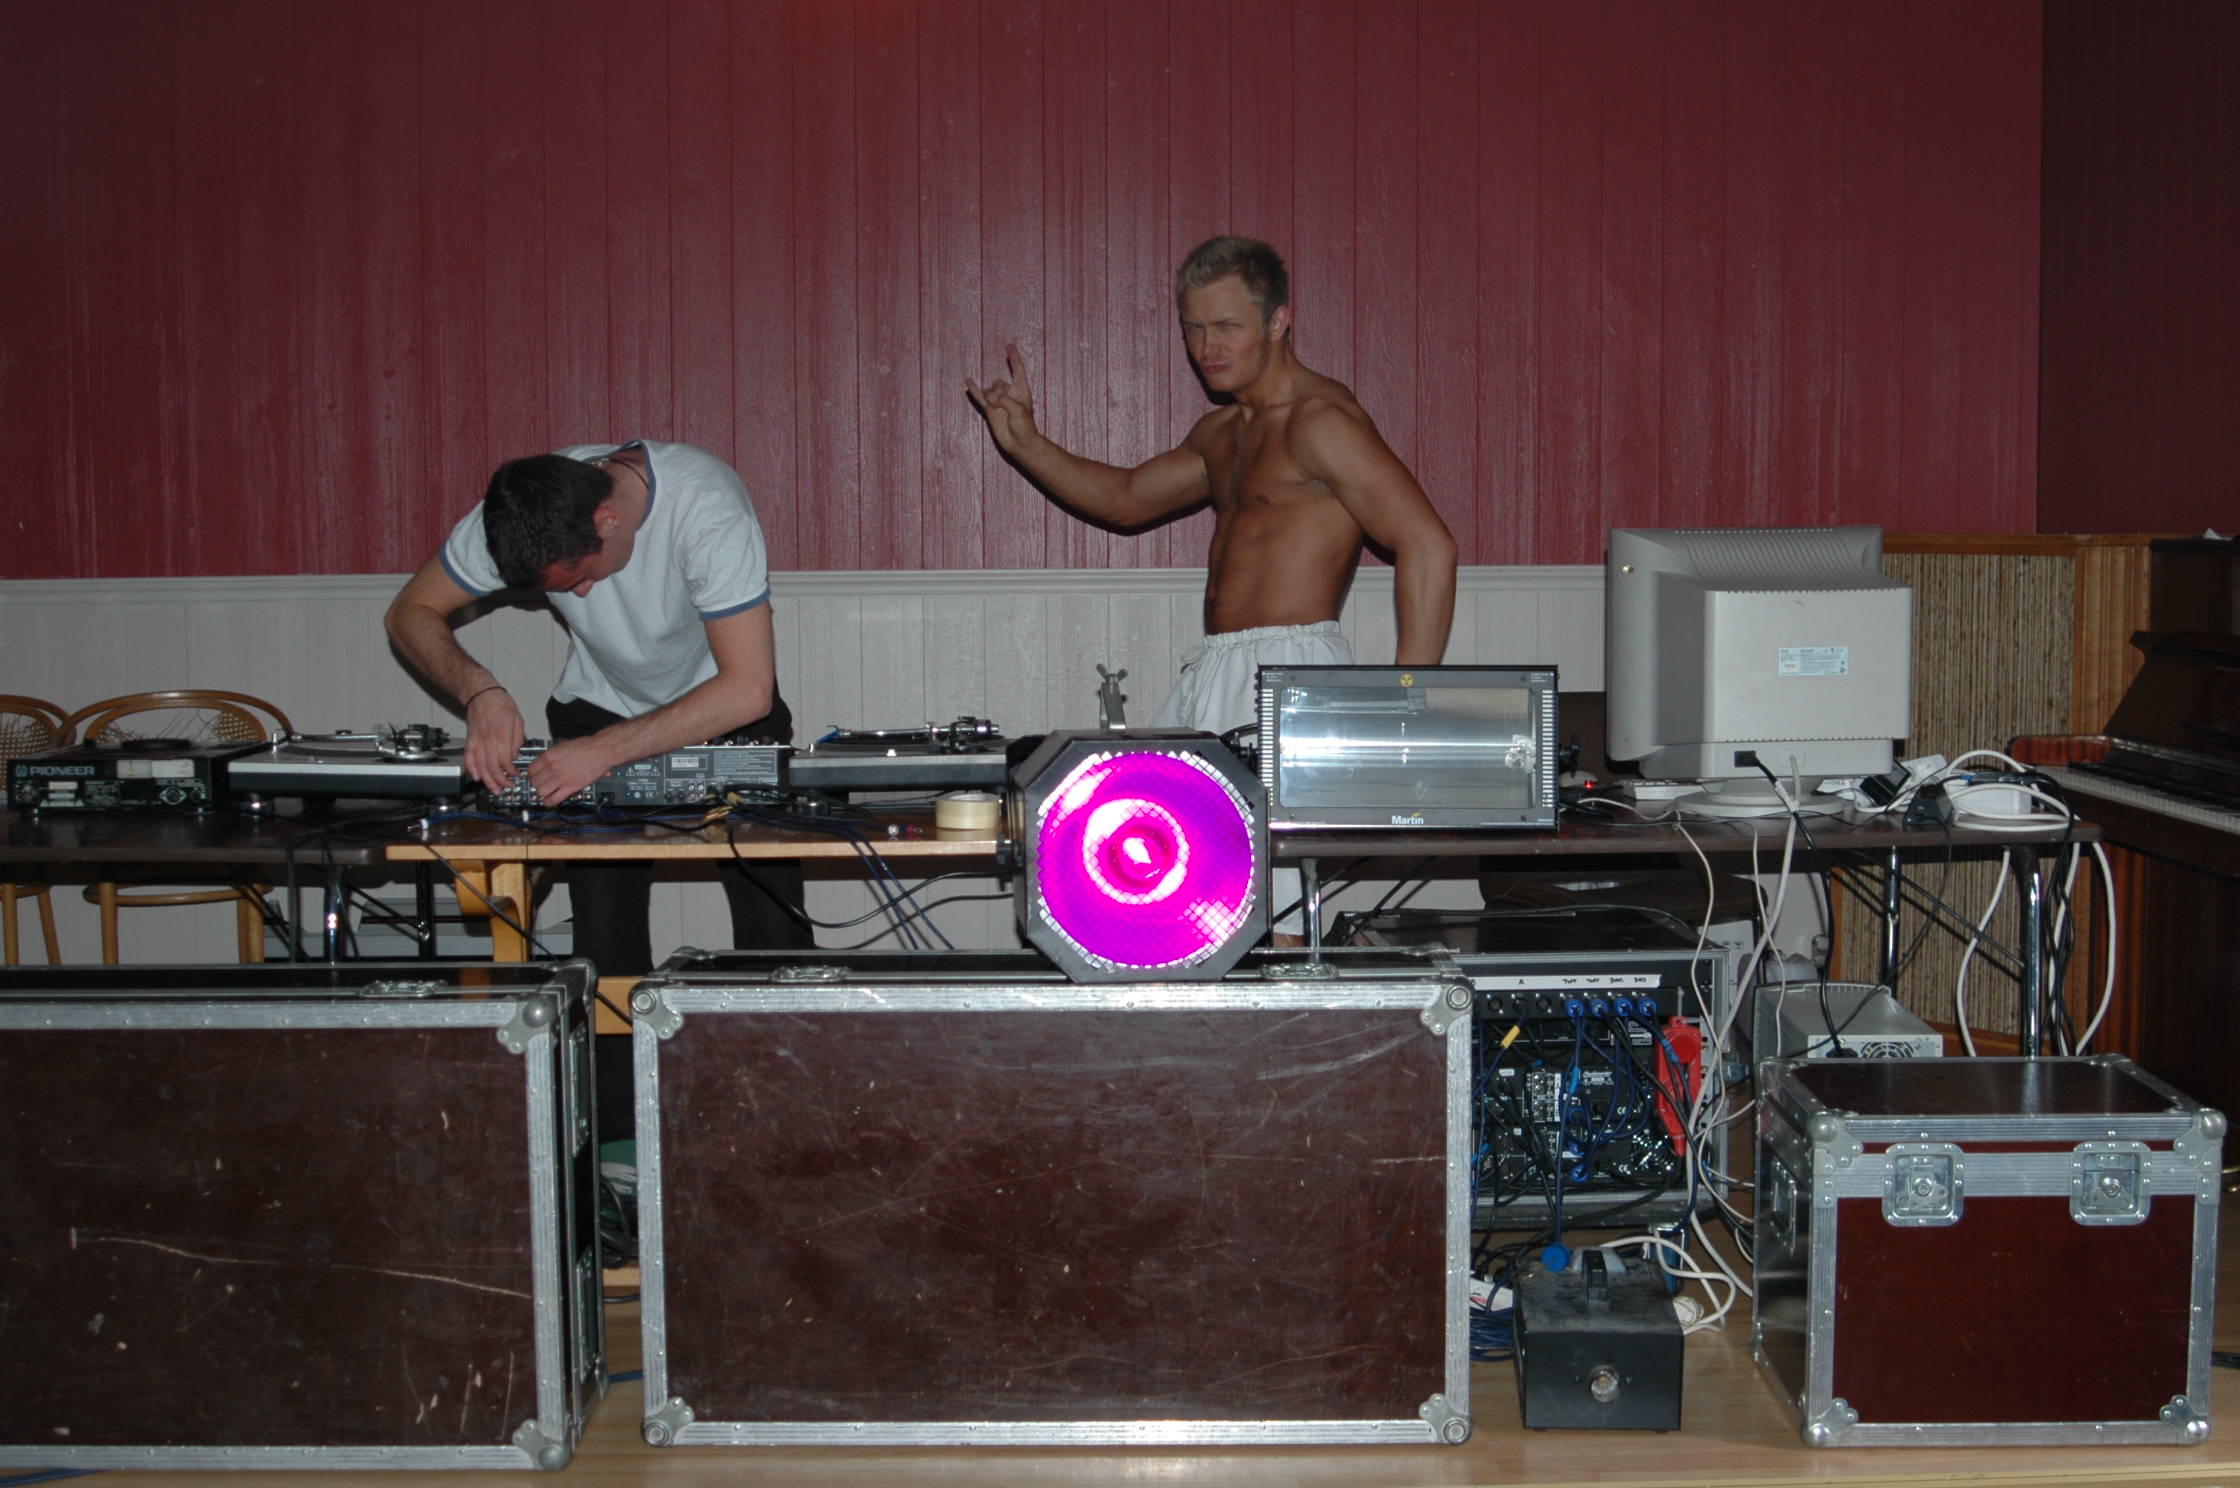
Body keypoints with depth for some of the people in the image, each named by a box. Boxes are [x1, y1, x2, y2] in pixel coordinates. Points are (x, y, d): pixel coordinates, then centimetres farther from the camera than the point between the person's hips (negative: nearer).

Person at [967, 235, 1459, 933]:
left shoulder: (1319, 419, -10)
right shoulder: (1223, 433, 20)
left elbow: (1429, 545, -19)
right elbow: (1125, 499, 36)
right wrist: (1025, 443, 22)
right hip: (1215, 672, 10)